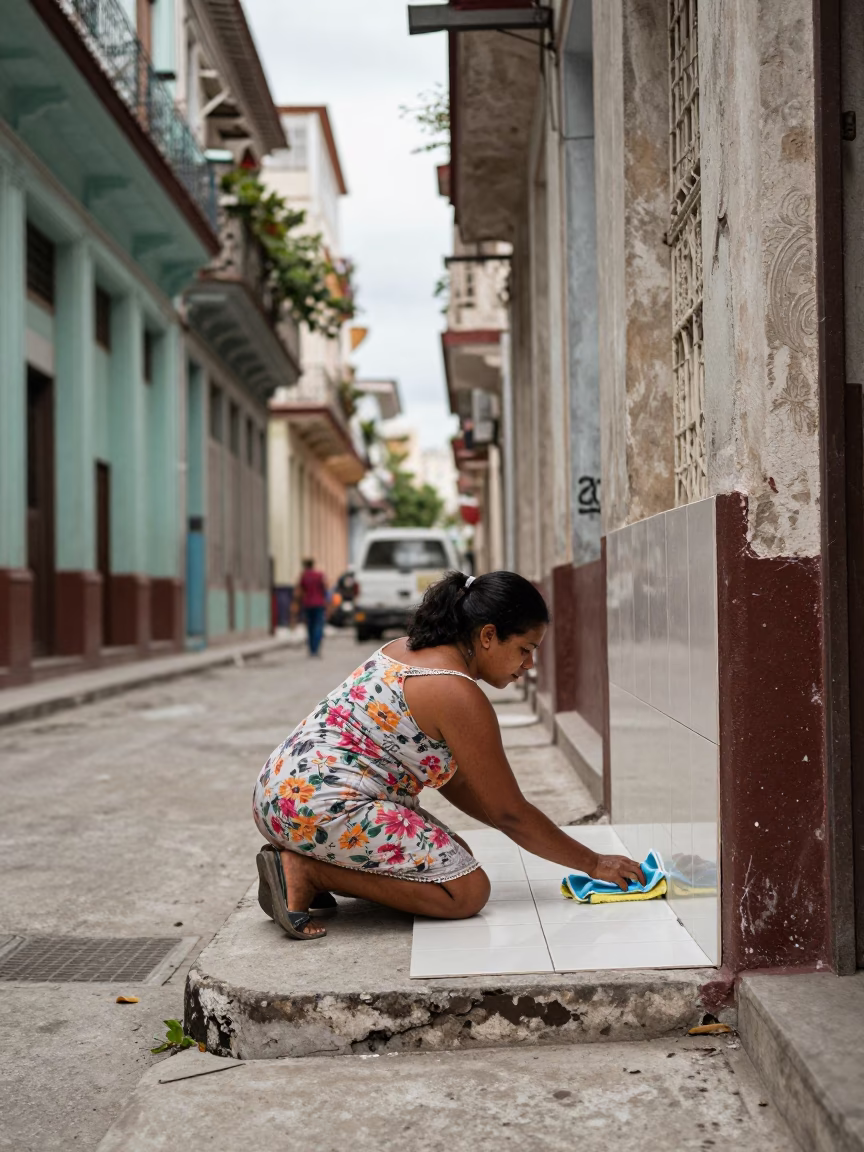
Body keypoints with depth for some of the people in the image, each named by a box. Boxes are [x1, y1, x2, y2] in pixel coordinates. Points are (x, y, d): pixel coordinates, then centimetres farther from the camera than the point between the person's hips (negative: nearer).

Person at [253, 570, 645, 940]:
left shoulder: (405, 649, 14)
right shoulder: (459, 695, -15)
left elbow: (448, 775, 20)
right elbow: (510, 812, -8)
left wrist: (522, 830, 16)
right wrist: (594, 864, 2)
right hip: (324, 809, -10)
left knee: (454, 854, 16)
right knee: (468, 891, -9)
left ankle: (304, 861, 5)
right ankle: (306, 872, -12)